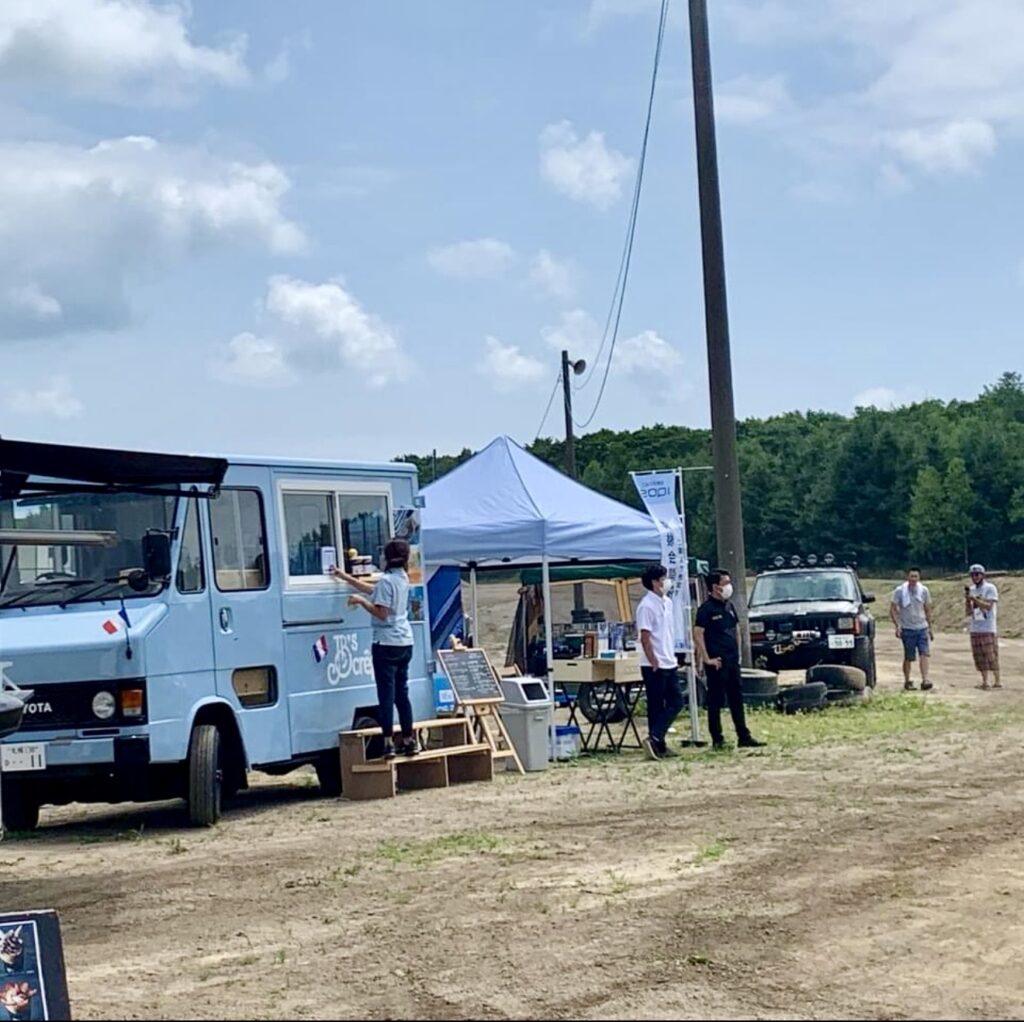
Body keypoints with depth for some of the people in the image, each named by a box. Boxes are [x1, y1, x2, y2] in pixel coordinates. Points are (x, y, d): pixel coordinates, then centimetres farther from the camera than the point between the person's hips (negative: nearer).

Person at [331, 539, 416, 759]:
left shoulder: (386, 580, -14)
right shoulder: (402, 578, 12)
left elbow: (381, 613, -17)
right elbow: (373, 590, 22)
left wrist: (360, 601, -6)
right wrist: (345, 577, 28)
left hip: (386, 644, -8)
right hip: (404, 643, 8)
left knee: (386, 693, -6)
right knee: (401, 693, 12)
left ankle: (389, 743, -9)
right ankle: (408, 740, 14)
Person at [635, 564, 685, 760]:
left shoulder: (667, 603, 11)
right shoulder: (647, 606, -15)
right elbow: (645, 638, -18)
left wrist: (672, 657, 16)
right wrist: (654, 663, -19)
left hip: (670, 664, 9)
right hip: (655, 666, -9)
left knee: (676, 702, 6)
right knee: (656, 707, -4)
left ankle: (657, 742, 7)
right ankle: (656, 741, 1)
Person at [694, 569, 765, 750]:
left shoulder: (729, 606, 12)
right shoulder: (707, 608, -11)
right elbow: (697, 634, -17)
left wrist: (737, 652, 14)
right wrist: (706, 659, -19)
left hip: (732, 660, 8)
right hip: (717, 662, -8)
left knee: (736, 699, 10)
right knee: (716, 701, -1)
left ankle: (744, 737, 14)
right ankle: (717, 739, 4)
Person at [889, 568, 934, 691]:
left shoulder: (924, 591, 7)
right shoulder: (899, 591, -3)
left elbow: (928, 610, 15)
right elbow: (892, 609, -3)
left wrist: (930, 628, 15)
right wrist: (897, 625, -14)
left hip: (922, 628, 2)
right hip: (907, 629, -2)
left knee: (925, 654, -12)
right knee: (908, 657, 3)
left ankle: (925, 680, -18)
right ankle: (907, 682, 15)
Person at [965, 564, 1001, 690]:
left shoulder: (990, 588, -4)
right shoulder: (971, 589, 13)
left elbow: (988, 606, -15)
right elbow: (968, 612, 11)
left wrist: (974, 599, -20)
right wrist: (967, 600, -5)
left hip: (988, 628, -6)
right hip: (974, 629, 6)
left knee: (991, 655, -7)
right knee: (980, 657, 5)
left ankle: (997, 681, -4)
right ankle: (984, 681, 11)